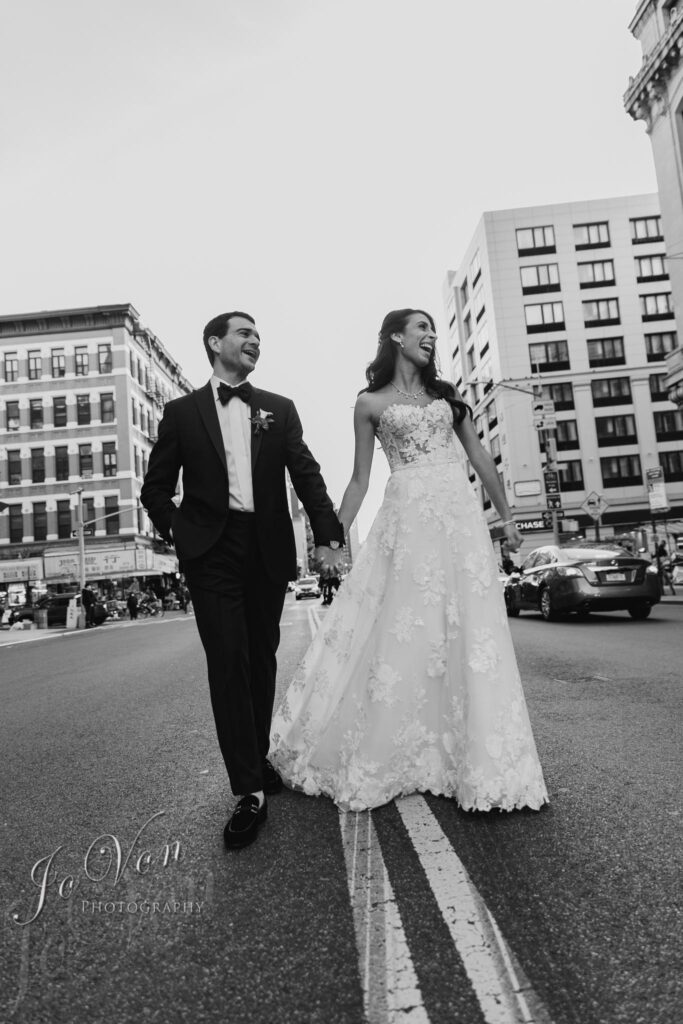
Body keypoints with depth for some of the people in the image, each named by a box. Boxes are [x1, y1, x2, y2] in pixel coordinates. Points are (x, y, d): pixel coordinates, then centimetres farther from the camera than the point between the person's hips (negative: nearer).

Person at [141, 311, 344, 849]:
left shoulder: (280, 409, 11)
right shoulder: (182, 411, 7)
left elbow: (307, 475, 0)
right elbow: (156, 487, 11)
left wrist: (328, 533, -11)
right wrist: (179, 532, -1)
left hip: (269, 551, 2)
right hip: (212, 552, -2)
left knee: (262, 660, 11)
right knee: (228, 662, -7)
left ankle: (259, 758, 30)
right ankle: (251, 790, 0)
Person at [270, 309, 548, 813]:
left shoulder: (447, 394, 18)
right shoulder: (371, 403, 8)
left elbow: (480, 457, 17)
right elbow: (360, 479, 7)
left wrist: (506, 515, 12)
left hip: (460, 514, 3)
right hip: (407, 518, -3)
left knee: (468, 631, 1)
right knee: (399, 632, -3)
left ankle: (477, 759, 15)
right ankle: (385, 756, 15)